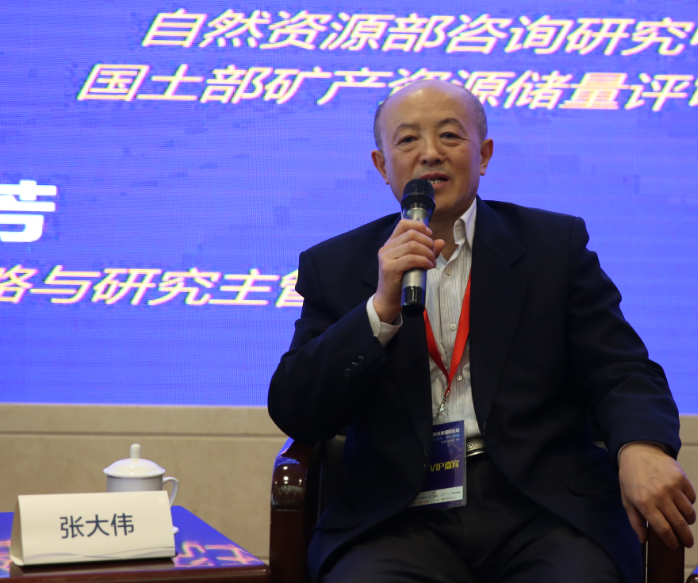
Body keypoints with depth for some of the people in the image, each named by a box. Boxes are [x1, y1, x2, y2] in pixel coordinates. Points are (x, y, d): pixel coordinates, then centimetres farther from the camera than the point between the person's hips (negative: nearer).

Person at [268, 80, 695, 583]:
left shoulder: (556, 244, 14)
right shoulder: (334, 267, 13)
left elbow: (619, 372, 5)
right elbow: (293, 414, 4)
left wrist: (640, 448, -18)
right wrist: (382, 307, -10)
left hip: (544, 508, 1)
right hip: (401, 518, 0)